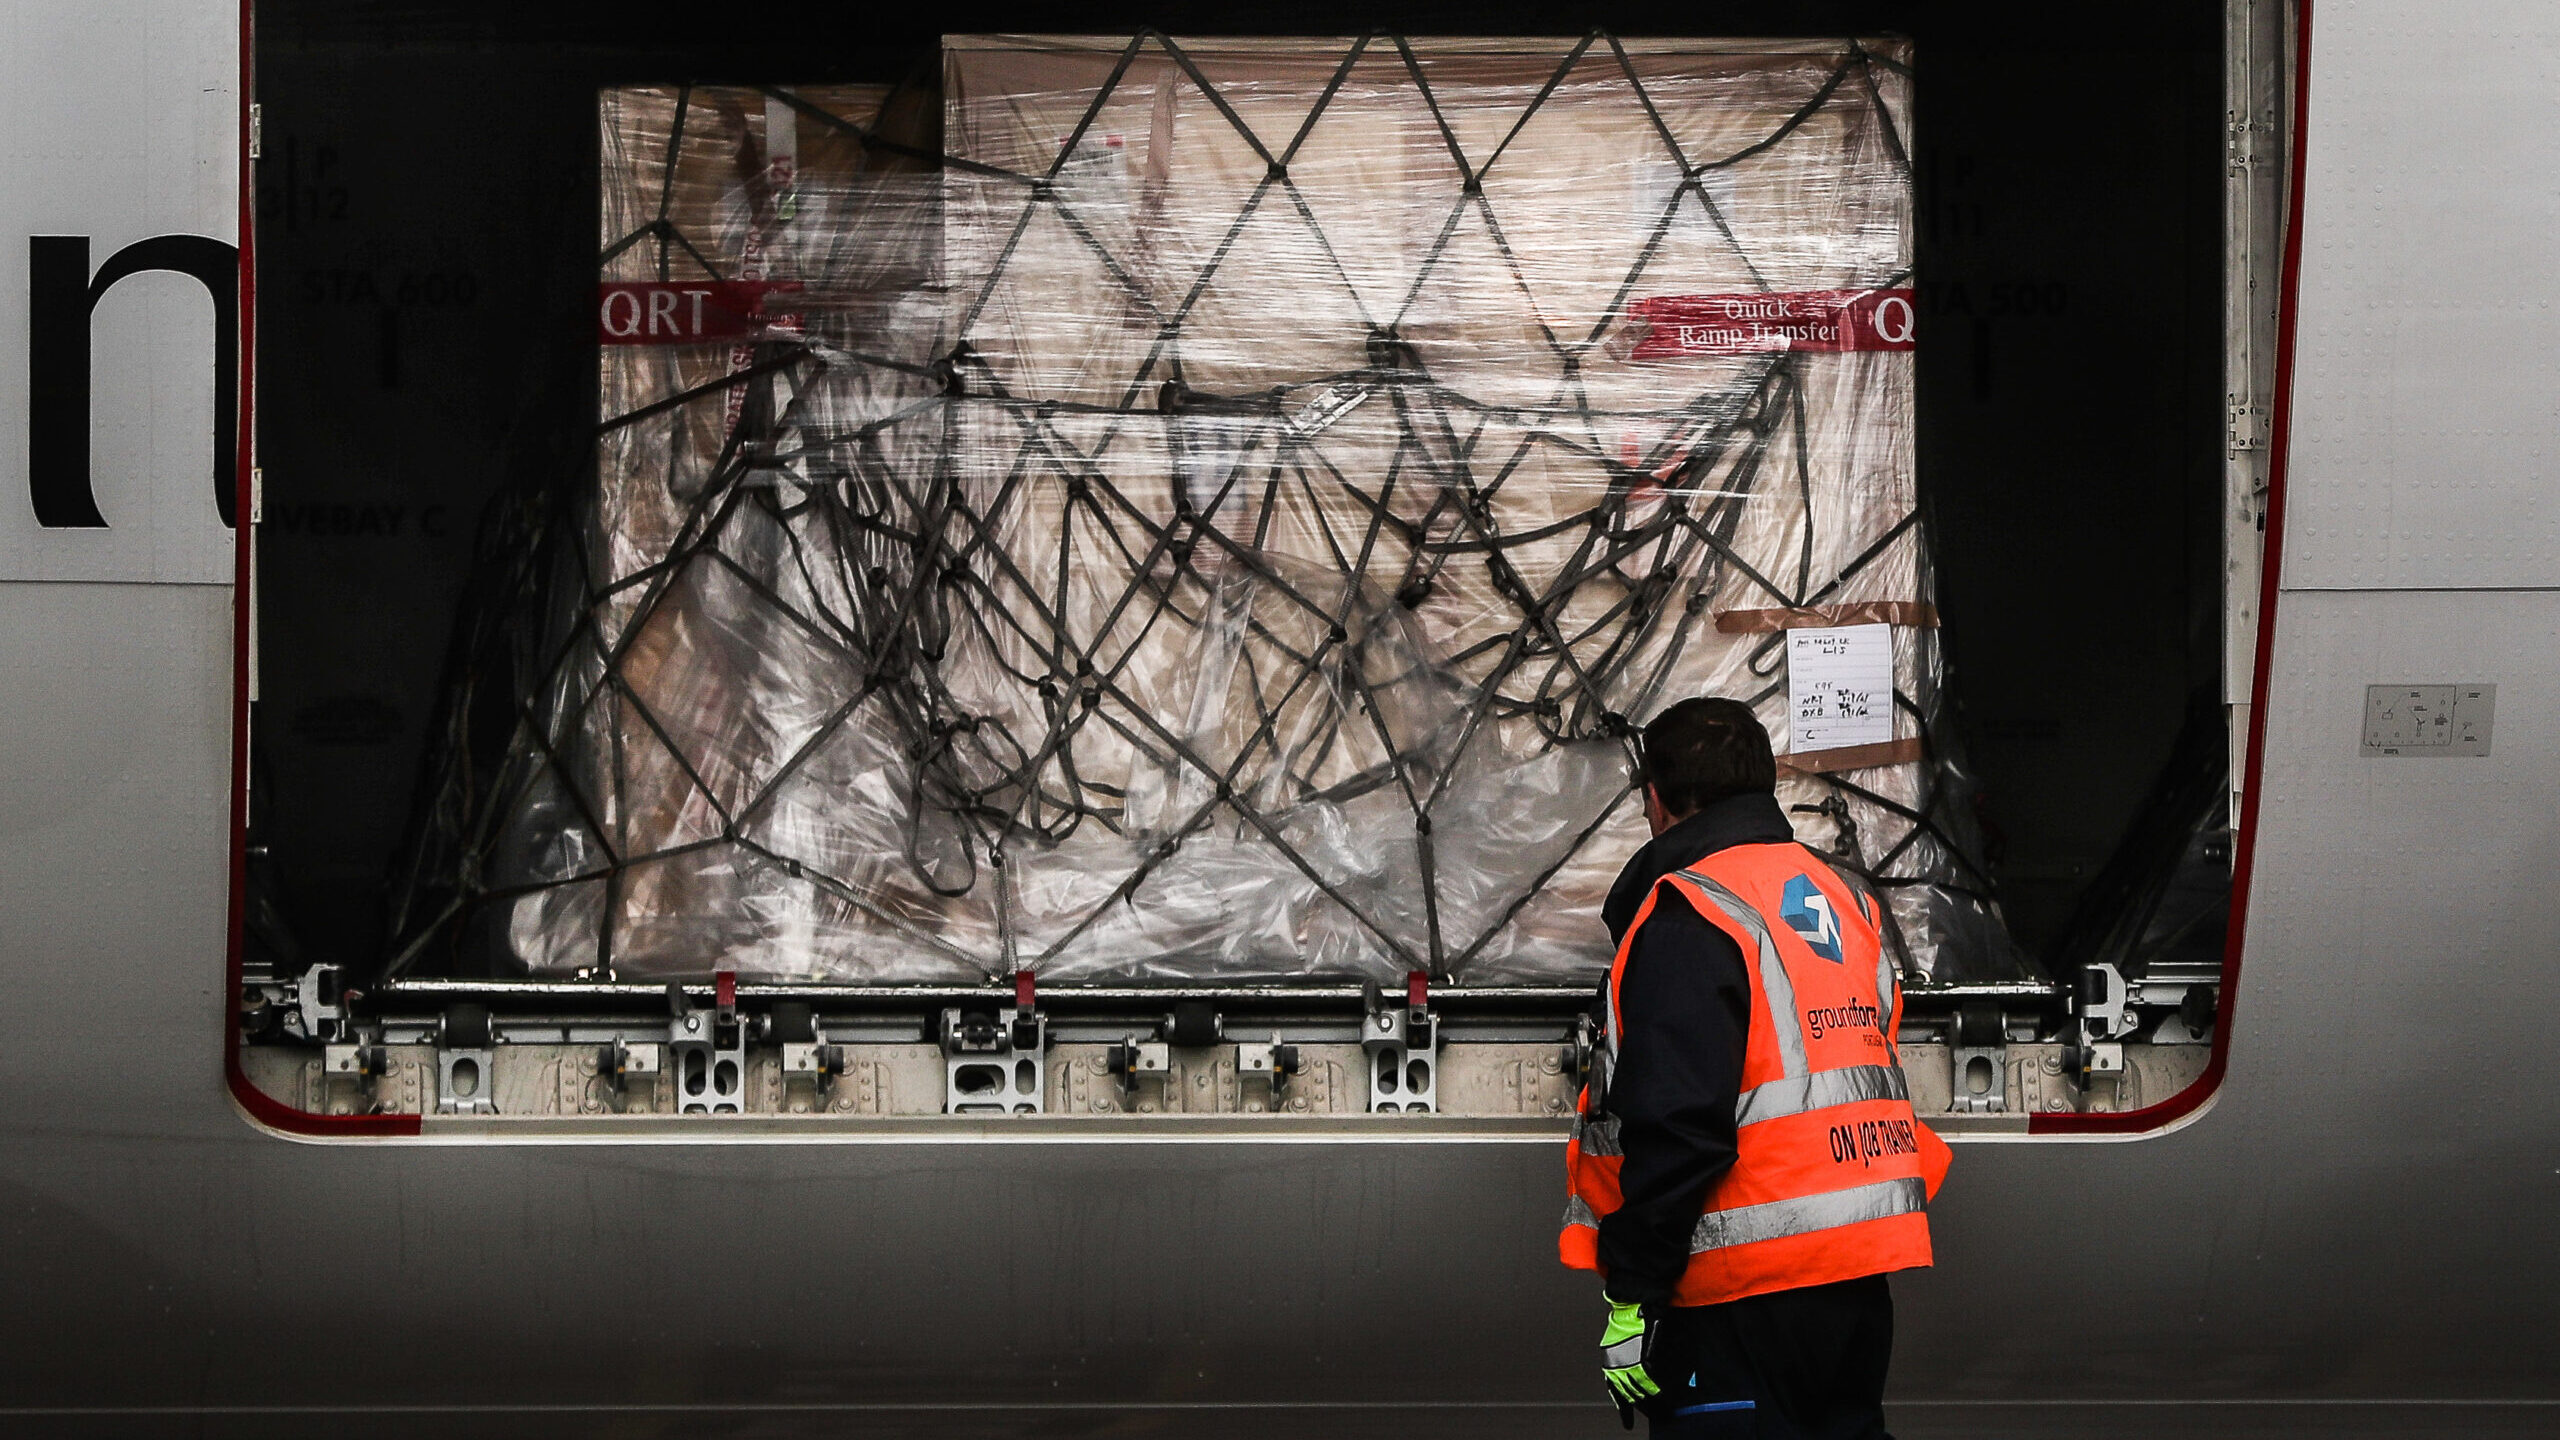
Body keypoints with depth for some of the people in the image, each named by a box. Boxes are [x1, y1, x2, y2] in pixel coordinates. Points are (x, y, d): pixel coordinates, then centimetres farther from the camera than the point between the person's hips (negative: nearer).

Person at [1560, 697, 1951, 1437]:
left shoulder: (1688, 916, -11)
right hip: (1858, 1284, 9)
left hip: (1745, 1299, -8)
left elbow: (1675, 1128, -19)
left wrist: (1630, 1297, -15)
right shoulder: (1843, 900, 16)